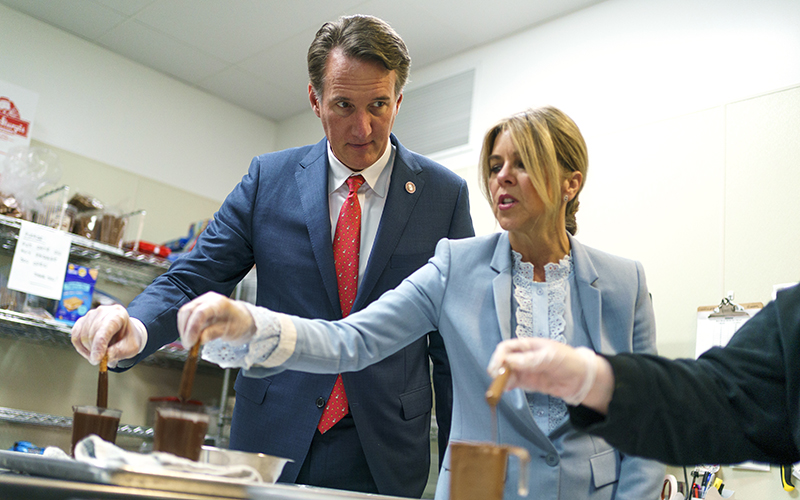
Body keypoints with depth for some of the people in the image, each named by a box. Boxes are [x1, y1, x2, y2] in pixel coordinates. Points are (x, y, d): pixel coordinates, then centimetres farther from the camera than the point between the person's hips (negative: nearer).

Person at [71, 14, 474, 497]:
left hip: (383, 459, 0)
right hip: (273, 441, 1)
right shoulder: (270, 177, 1)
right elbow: (195, 279, 0)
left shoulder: (445, 194, -2)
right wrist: (135, 326, -22)